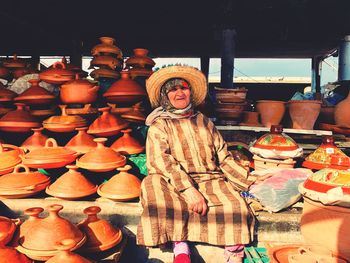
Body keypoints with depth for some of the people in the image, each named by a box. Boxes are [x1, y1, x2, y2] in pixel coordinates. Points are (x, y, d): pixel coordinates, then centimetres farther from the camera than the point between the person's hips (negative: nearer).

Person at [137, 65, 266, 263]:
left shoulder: (205, 123, 21)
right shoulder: (159, 126, 9)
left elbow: (225, 159, 18)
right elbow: (160, 160, -9)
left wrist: (251, 183, 5)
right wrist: (189, 190, -23)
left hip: (210, 180, 3)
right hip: (174, 184, -2)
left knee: (236, 207, -27)